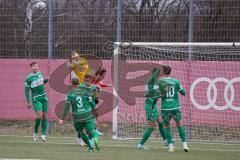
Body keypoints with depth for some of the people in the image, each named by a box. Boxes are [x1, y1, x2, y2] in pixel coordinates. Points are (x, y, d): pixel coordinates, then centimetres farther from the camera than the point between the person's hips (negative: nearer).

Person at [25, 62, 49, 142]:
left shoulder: (40, 74, 9)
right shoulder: (28, 78, -6)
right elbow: (26, 91, -5)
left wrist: (46, 80, 6)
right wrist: (28, 102, -11)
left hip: (44, 98, 5)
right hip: (36, 99, -5)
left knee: (44, 115, 0)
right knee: (39, 115, -19)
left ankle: (43, 134, 4)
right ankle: (35, 132, 0)